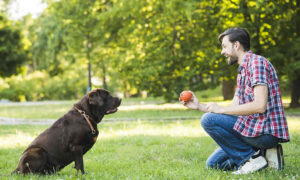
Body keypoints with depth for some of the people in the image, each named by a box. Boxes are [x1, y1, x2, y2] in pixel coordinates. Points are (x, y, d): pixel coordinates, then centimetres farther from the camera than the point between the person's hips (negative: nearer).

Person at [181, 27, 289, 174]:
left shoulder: (257, 62, -13)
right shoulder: (242, 71, 19)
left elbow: (260, 106, -24)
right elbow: (234, 109, 19)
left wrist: (221, 109, -17)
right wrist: (199, 106, 13)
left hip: (265, 132, -10)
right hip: (255, 129, 10)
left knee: (208, 120, -17)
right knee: (213, 163, 13)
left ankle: (252, 157, -10)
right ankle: (264, 154, 7)